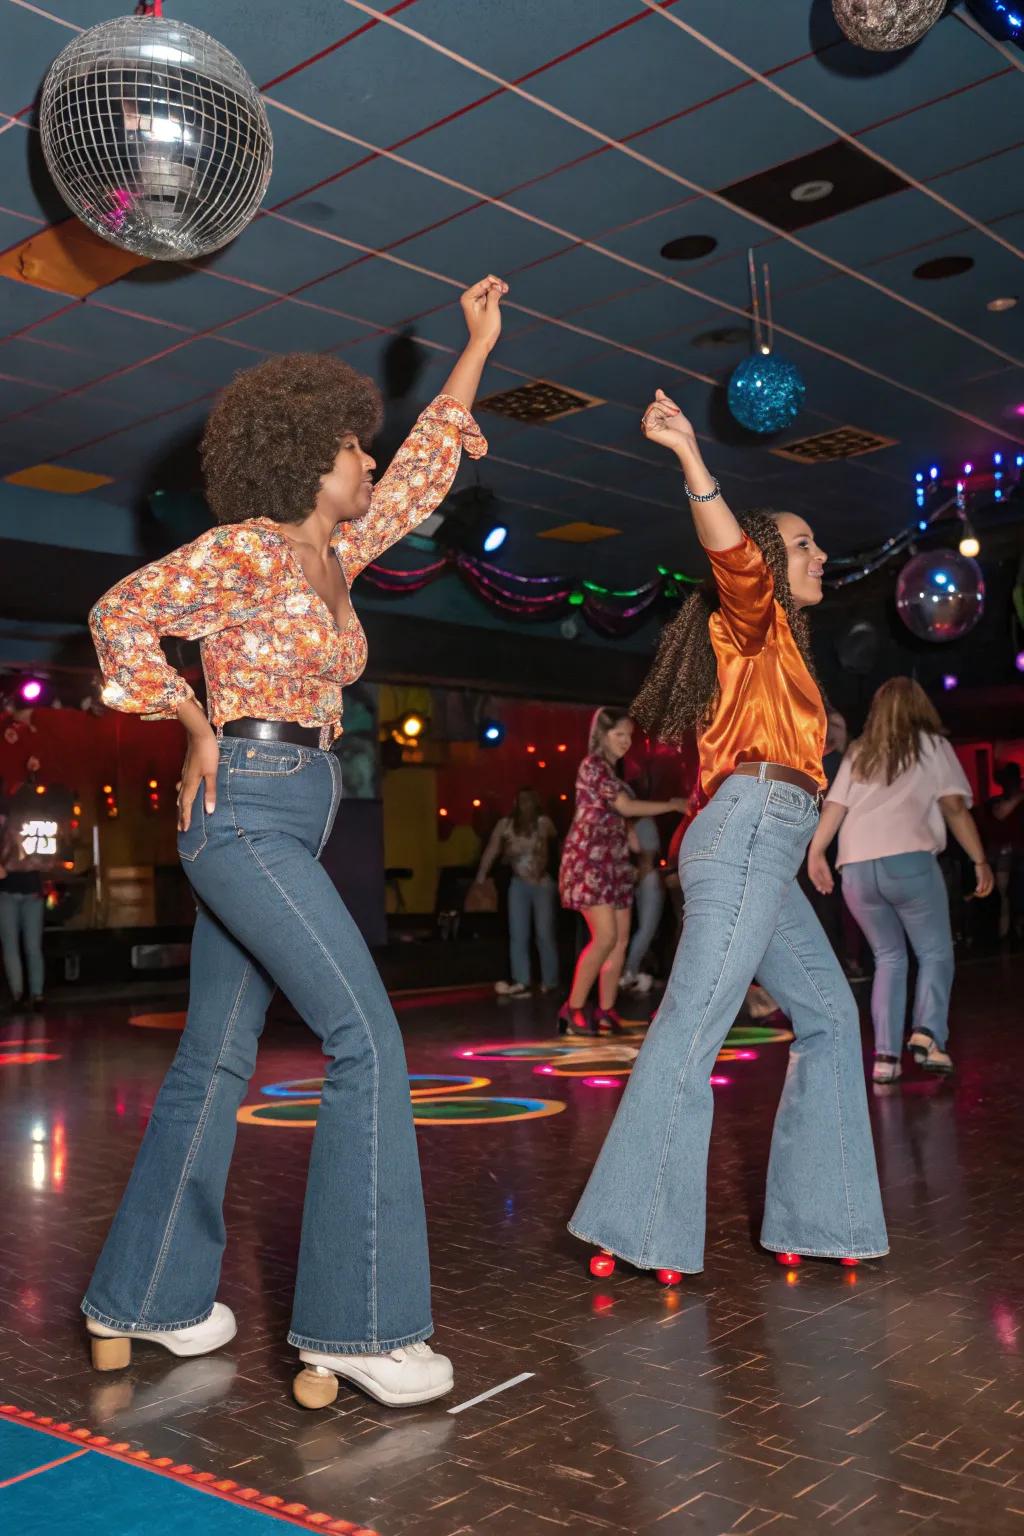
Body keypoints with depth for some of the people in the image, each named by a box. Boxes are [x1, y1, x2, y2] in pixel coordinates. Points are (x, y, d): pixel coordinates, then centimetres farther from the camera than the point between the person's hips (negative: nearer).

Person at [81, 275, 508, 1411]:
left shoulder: (336, 554, 17)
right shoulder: (246, 550, -6)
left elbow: (419, 476, 25)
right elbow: (121, 615, -6)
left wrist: (477, 349, 28)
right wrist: (194, 724, -4)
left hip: (288, 817, 9)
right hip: (245, 808, -9)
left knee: (217, 1058, 11)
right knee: (367, 1039, -15)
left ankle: (143, 1297, 23)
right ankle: (358, 1325, -10)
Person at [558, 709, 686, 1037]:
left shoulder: (611, 770, 20)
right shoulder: (593, 765, -8)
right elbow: (626, 807, -14)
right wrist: (673, 805, -10)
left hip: (613, 862, 9)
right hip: (590, 860, -9)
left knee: (621, 938, 3)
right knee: (605, 937, -15)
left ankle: (606, 1011, 8)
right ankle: (573, 1009, -7)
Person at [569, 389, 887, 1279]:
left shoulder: (782, 649, 30)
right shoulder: (752, 623, 3)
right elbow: (733, 554, -18)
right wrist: (690, 453, -29)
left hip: (766, 852, 10)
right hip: (749, 830, -10)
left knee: (829, 1016, 11)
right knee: (696, 1023, -16)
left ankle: (814, 1215, 14)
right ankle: (639, 1228, -17)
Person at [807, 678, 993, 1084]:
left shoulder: (859, 753, 22)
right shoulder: (932, 745, 13)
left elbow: (834, 806, 12)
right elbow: (954, 807, 4)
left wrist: (815, 852, 14)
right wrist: (980, 860, 7)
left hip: (856, 867, 4)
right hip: (909, 861, -4)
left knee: (889, 958, 16)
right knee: (935, 953, 9)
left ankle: (885, 1055, 6)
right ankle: (929, 1033, -15)